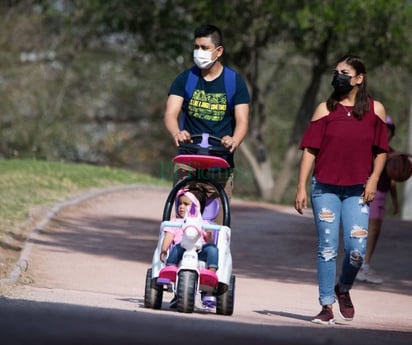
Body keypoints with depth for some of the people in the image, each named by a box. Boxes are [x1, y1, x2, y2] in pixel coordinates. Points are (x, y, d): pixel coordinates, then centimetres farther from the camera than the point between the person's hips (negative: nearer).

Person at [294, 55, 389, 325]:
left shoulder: (375, 109, 4)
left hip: (357, 191, 0)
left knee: (356, 250, -9)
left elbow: (381, 150, 11)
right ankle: (327, 306, 6)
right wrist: (302, 187, -4)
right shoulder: (326, 109, 2)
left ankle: (343, 289, 21)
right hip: (325, 188, 0)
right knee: (327, 248, -2)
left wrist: (373, 179, -2)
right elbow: (310, 149, 1)